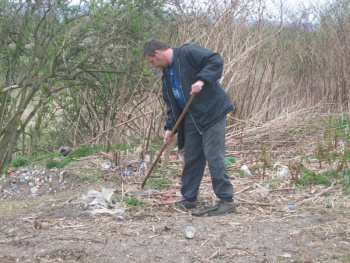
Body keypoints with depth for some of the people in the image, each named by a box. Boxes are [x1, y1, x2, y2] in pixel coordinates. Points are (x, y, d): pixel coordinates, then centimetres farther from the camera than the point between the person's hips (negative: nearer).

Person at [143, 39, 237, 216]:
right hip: (191, 118, 9)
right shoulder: (167, 73, 13)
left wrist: (202, 80, -30)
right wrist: (170, 127, 4)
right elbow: (171, 103, 14)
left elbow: (216, 61, -20)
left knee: (213, 155, -9)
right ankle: (189, 199, 23)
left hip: (212, 113, -9)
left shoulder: (187, 53, -12)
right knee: (191, 158, 12)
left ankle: (227, 200, 0)